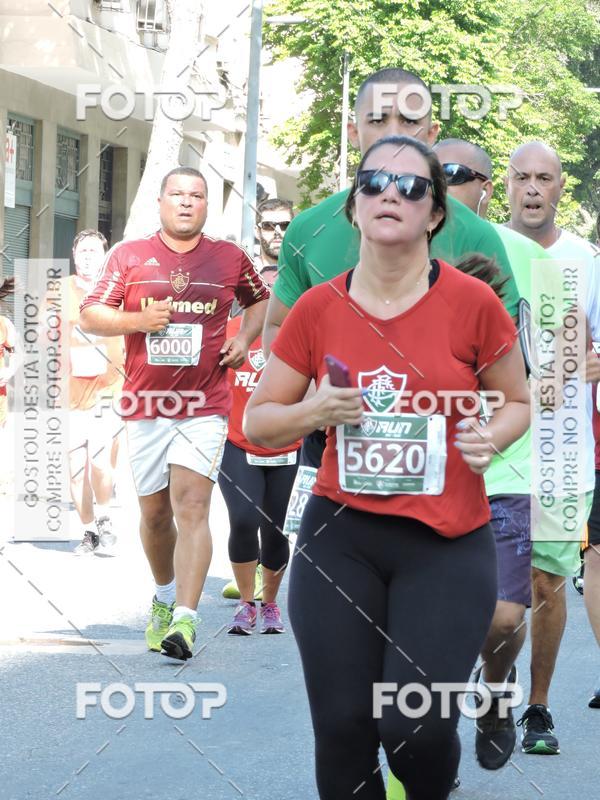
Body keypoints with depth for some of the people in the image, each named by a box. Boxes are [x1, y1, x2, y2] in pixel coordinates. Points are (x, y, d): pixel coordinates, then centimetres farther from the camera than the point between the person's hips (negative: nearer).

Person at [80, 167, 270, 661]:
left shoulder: (229, 258, 7)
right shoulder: (130, 256, 5)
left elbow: (261, 300, 25)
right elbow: (90, 316, 3)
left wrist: (245, 338, 7)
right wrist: (138, 320, -13)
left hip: (205, 405, -2)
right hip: (146, 405, 2)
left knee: (192, 505, -15)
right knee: (155, 512, 10)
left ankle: (185, 619, -23)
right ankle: (164, 597, 35)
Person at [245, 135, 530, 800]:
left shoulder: (473, 303, -4)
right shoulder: (316, 309, 1)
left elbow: (517, 402, 11)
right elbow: (256, 422, 10)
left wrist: (490, 436, -10)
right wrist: (313, 412, -10)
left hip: (448, 543, -2)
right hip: (339, 535, 2)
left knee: (415, 727, -11)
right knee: (341, 728, -1)